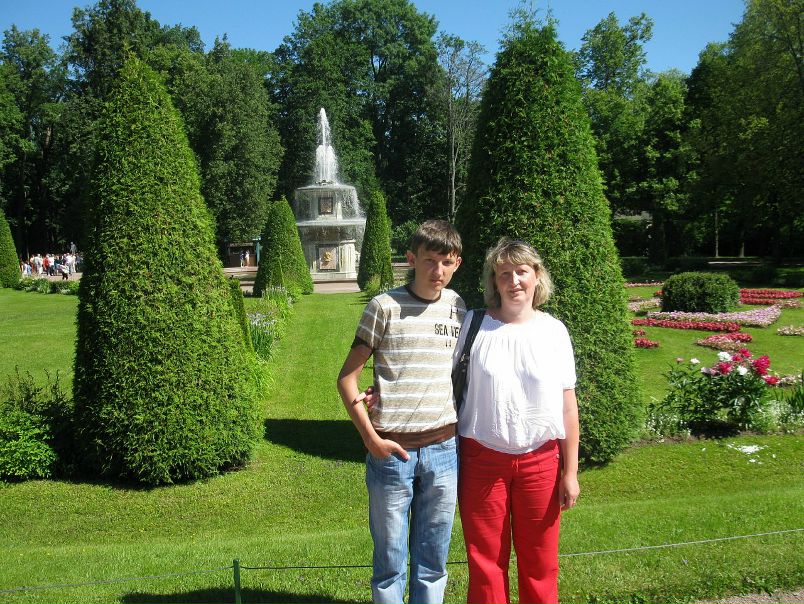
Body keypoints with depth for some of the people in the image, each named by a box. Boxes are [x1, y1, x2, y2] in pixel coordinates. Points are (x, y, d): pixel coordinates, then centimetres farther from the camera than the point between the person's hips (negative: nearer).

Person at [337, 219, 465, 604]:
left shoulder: (458, 308, 6)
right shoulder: (385, 306, -6)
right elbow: (347, 378, -4)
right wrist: (371, 438, -9)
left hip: (443, 451, 3)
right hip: (391, 451, -3)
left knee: (433, 563, 15)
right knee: (390, 562, 10)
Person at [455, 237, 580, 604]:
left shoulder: (553, 330, 1)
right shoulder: (473, 325, -2)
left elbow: (568, 405, 3)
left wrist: (570, 472, 2)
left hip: (540, 460, 1)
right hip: (482, 458, 0)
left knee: (540, 564, 11)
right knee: (485, 563, 10)